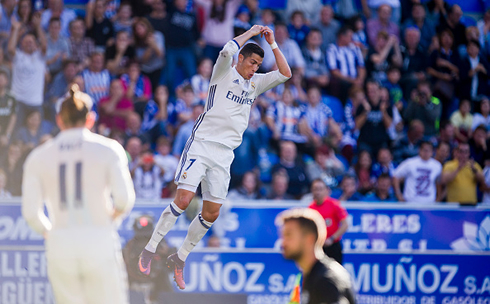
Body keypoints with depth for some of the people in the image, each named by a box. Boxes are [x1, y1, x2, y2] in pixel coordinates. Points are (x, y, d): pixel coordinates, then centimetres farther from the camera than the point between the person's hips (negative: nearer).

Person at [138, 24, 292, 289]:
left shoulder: (255, 84, 17)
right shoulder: (224, 73, 0)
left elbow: (285, 74, 10)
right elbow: (227, 50, -21)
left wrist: (272, 44, 5)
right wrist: (251, 32, -9)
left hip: (225, 154, 6)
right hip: (201, 145, -6)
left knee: (211, 213, 2)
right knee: (183, 200, -17)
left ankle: (180, 258, 16)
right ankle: (149, 250, -6)